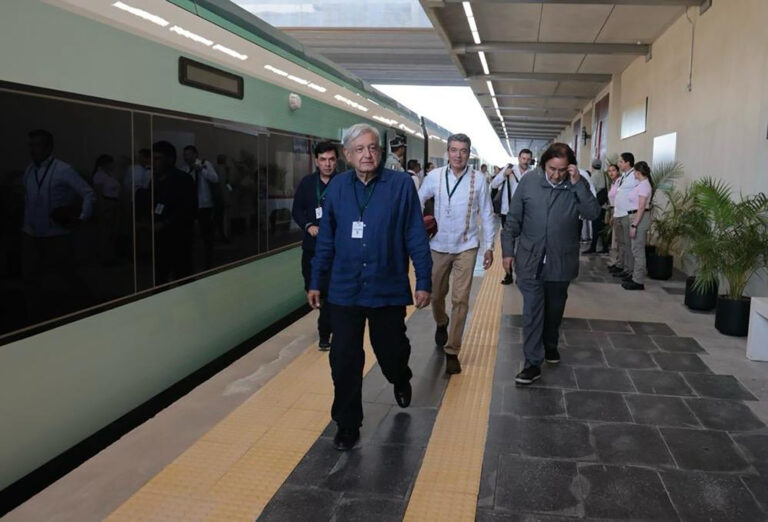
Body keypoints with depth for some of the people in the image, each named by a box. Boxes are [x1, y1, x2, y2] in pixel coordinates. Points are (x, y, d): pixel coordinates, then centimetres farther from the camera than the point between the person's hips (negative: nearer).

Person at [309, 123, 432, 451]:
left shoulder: (401, 184, -6)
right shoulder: (337, 187, 2)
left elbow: (416, 237, -5)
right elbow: (326, 240, 7)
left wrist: (424, 281, -6)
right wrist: (315, 282, 9)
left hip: (388, 289, -1)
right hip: (344, 290, 2)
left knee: (391, 352, 15)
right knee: (344, 362, 4)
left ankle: (401, 381, 51)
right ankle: (347, 425, 23)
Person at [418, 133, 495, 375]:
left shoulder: (478, 180, -7)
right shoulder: (434, 176, -5)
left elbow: (487, 214, 0)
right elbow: (417, 203, 5)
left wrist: (489, 246, 0)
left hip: (466, 247, -1)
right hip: (438, 246, 2)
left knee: (460, 299, -5)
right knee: (436, 294, 14)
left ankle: (452, 351, 7)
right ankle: (441, 323, 48)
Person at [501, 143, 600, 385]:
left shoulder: (577, 185, -5)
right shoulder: (529, 181, -7)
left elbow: (593, 213, -19)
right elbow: (513, 219, -1)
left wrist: (577, 183, -24)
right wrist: (508, 250, -1)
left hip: (561, 261, 1)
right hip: (530, 260, -1)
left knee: (554, 309, 18)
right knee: (532, 311, -3)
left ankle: (550, 345, 42)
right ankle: (533, 363, 3)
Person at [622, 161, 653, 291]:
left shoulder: (644, 185, -15)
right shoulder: (641, 184, 14)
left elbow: (641, 208, -20)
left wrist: (634, 225, -23)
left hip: (640, 218, -10)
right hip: (636, 217, 10)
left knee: (638, 250, -7)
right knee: (635, 249, 16)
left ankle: (638, 281, -4)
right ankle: (635, 276, 26)